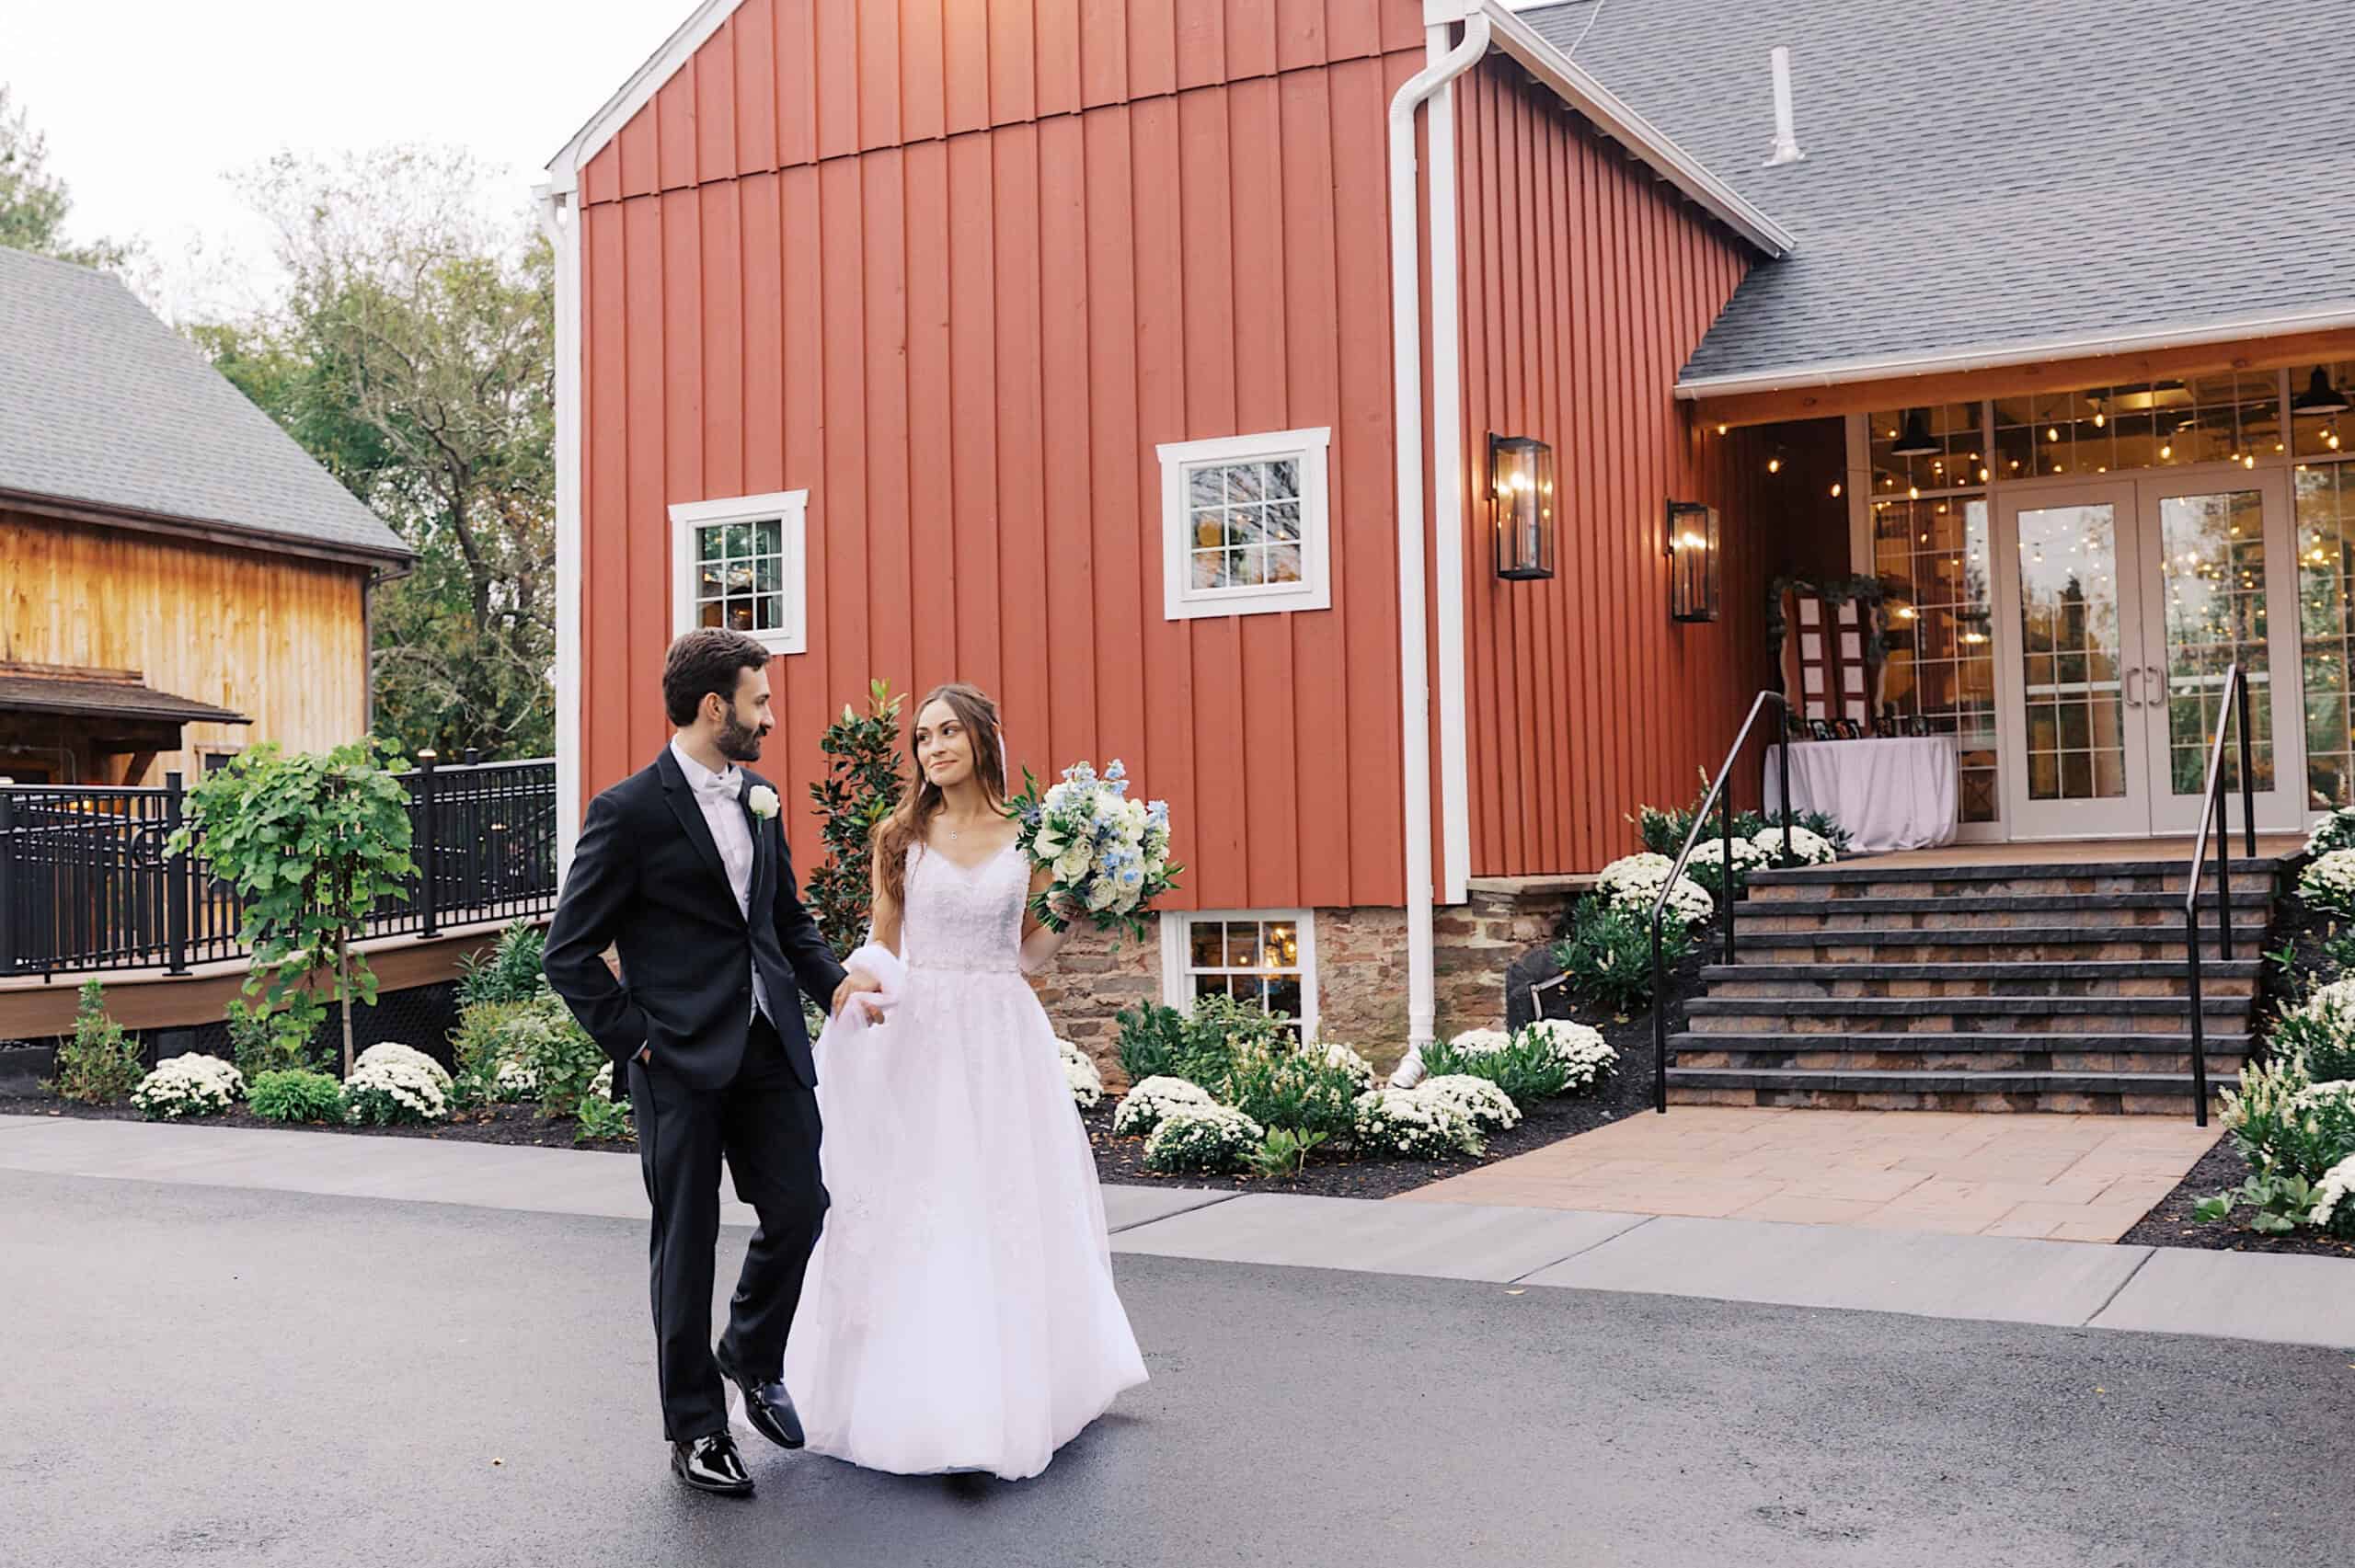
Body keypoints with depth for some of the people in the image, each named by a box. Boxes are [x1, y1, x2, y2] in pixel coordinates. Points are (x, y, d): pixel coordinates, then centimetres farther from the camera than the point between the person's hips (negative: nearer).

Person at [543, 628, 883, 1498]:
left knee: (799, 1209, 6)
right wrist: (634, 1039, -11)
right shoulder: (629, 811, -11)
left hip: (770, 1045, 6)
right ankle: (695, 1429, 20)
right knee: (686, 1243, 5)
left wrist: (835, 981, 5)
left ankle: (751, 1357, 33)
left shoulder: (759, 797, 11)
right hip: (683, 1061, -6)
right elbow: (569, 953, -8)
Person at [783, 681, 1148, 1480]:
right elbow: (882, 944, 7)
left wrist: (1068, 905, -6)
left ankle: (1013, 1391, 21)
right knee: (914, 1214, -1)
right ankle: (918, 1397, 9)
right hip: (918, 1036, 0)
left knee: (1007, 1209, 5)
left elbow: (1031, 953, 9)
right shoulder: (901, 835, 2)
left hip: (1002, 1039, 1)